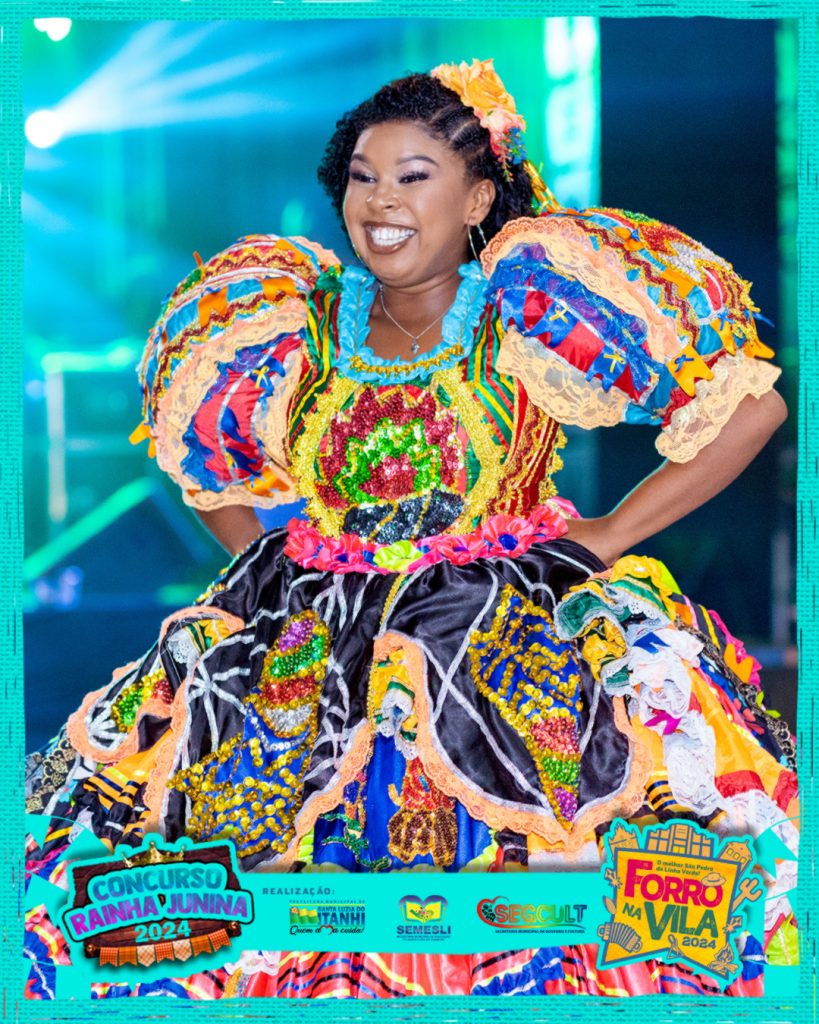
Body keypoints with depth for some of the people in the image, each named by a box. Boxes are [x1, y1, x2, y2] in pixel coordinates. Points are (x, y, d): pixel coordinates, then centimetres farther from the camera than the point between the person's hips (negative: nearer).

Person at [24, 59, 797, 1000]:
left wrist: (610, 536, -4)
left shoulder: (531, 315, -3)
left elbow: (753, 404, -4)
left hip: (512, 628, -2)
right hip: (313, 627, 3)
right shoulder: (305, 318, 7)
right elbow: (199, 440, 25)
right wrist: (259, 556, 12)